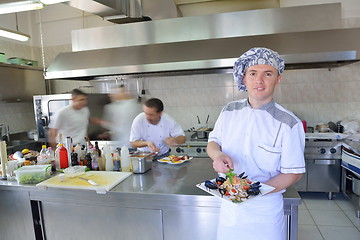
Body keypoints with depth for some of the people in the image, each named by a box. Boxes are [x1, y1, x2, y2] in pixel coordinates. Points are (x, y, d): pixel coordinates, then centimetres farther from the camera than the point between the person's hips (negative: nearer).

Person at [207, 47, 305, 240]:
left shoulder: (289, 123, -14)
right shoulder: (229, 111, -3)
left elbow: (293, 173, -10)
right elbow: (213, 141, 7)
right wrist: (217, 154, -17)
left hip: (265, 210, -3)